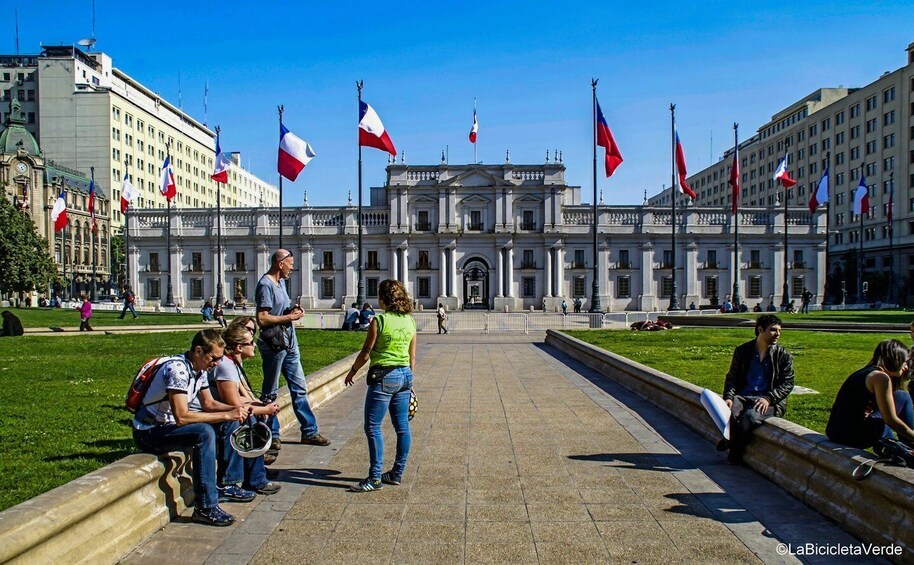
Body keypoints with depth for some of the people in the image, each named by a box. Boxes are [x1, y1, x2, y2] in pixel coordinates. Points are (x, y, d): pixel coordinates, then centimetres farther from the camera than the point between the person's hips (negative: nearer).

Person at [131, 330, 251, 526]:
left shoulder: (199, 370, 3)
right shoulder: (177, 369, -26)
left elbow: (209, 403, 12)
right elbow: (181, 417, -33)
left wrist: (236, 410, -7)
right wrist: (227, 415, -29)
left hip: (167, 425, 9)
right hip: (148, 432, -9)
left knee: (229, 425, 4)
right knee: (204, 433, -31)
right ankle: (205, 507, -27)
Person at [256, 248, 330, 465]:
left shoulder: (281, 282, 14)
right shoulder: (265, 285, -15)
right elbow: (262, 319, -22)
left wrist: (293, 309, 6)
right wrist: (289, 317, -15)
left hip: (289, 342, 10)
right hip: (274, 343, -9)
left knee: (299, 388, 13)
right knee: (270, 392, 4)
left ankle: (309, 431, 22)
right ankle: (272, 437, 13)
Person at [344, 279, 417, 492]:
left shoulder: (379, 321, -13)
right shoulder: (410, 321, 6)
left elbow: (365, 353, -8)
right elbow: (412, 356, 11)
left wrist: (352, 371, 8)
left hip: (383, 377, -7)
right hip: (404, 375, 7)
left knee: (372, 427, 0)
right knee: (402, 426, 11)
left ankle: (375, 478, 1)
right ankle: (397, 473, 21)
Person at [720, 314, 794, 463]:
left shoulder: (784, 356, 9)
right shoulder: (742, 351, 13)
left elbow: (787, 384, 2)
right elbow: (731, 377, 11)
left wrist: (768, 399, -15)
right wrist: (729, 397, -8)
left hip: (770, 402, -2)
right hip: (743, 397, 2)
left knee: (750, 416, -34)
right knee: (728, 412, -32)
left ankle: (734, 449, -8)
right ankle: (733, 442, -4)